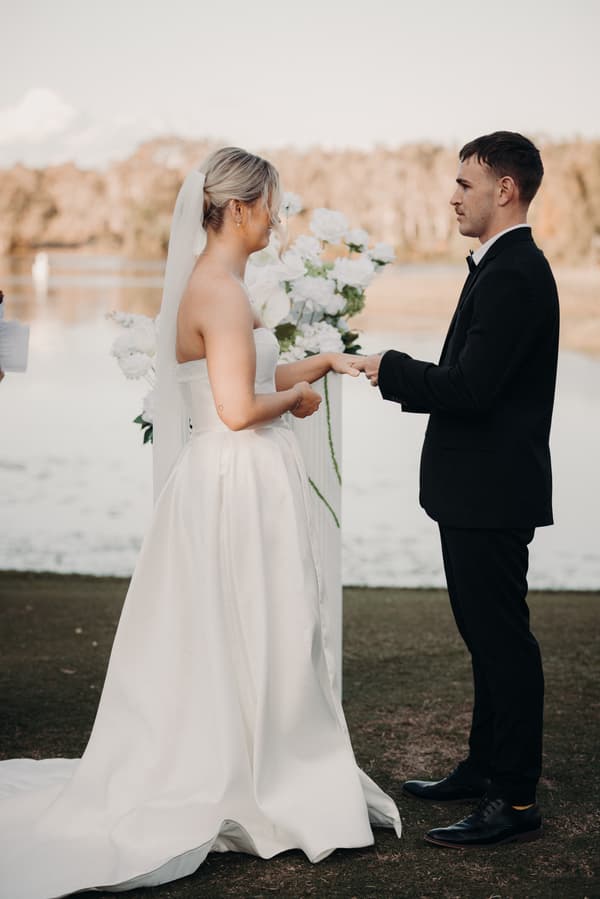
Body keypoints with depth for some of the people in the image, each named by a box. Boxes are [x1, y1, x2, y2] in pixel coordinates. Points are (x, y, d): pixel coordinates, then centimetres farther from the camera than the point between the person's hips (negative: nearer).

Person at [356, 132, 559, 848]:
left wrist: (393, 370, -13)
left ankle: (516, 800, 4)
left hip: (491, 493, -11)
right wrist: (410, 383, 7)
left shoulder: (512, 275, -18)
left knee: (502, 638, -4)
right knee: (489, 635, 18)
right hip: (480, 491, 11)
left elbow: (471, 387, -25)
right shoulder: (509, 267, 15)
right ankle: (486, 768, 31)